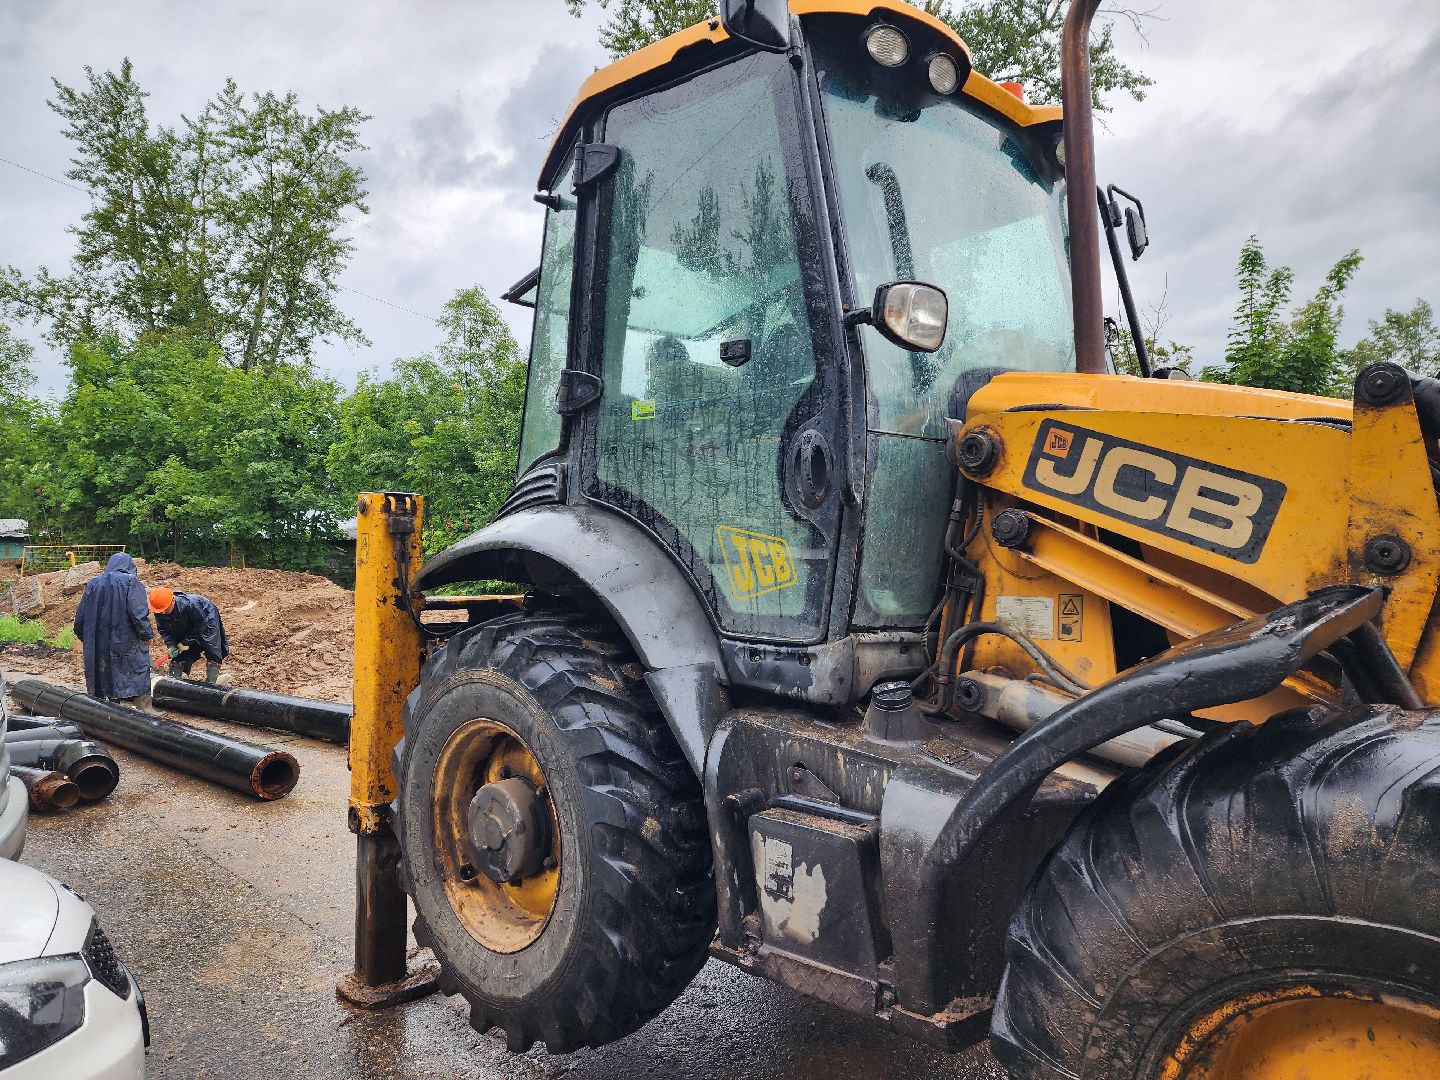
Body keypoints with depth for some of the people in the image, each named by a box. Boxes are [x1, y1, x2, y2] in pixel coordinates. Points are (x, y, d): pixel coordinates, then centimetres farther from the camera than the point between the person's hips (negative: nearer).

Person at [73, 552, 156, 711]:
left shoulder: (93, 584, 11)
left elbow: (80, 617, 10)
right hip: (129, 645, -5)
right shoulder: (130, 582, -4)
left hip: (98, 648, 5)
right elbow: (138, 612, -15)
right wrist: (147, 634, -6)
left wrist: (85, 638, 21)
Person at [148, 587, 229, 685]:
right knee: (177, 655, 1)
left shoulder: (190, 604, -41)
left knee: (213, 654, -14)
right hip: (184, 629, 5)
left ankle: (210, 684, -10)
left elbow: (200, 626, -29)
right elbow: (164, 631, -9)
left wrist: (186, 642, -26)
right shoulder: (159, 612, -23)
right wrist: (171, 646, -23)